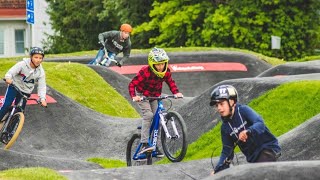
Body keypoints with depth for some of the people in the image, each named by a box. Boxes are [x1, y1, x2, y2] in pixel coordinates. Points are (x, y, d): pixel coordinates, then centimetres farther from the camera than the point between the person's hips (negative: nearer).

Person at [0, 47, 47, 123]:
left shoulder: (41, 72, -10)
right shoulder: (22, 64, -18)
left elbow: (42, 86, -10)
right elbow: (11, 72, -26)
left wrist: (42, 99, -25)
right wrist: (8, 78, -49)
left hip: (25, 91, 2)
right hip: (14, 86, -2)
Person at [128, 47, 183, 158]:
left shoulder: (166, 72, -14)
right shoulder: (145, 72, -29)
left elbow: (171, 82, 4)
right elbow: (132, 84, -28)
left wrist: (176, 92, -13)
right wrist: (134, 96, -44)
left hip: (155, 96, 5)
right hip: (142, 95, -5)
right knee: (148, 115, -25)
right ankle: (144, 144, -28)